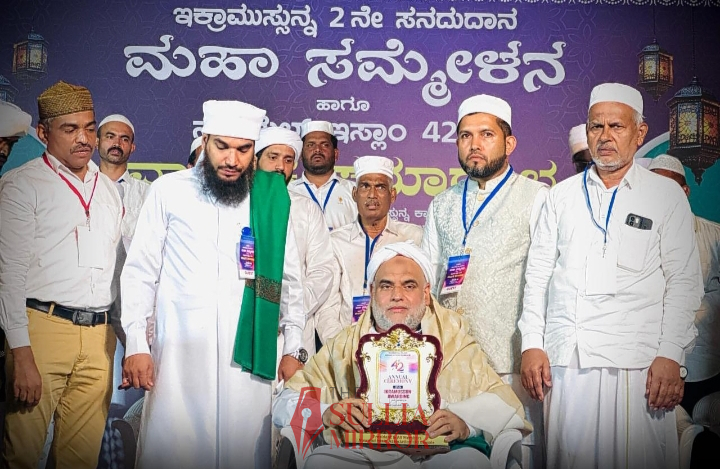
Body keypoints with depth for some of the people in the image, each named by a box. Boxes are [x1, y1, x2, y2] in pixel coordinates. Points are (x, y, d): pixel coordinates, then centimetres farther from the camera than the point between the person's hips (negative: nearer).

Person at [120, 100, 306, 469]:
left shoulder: (272, 197, 6)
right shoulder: (169, 190, 2)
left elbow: (288, 278, 11)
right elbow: (140, 271, 5)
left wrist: (293, 348, 8)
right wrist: (136, 343, -1)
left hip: (247, 352, 1)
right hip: (180, 347, -1)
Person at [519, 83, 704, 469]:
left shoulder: (666, 195, 7)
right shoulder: (562, 195, 15)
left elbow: (683, 281, 3)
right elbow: (537, 274, 12)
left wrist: (670, 356, -7)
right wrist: (531, 344, 3)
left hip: (637, 363, -2)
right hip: (563, 360, 2)